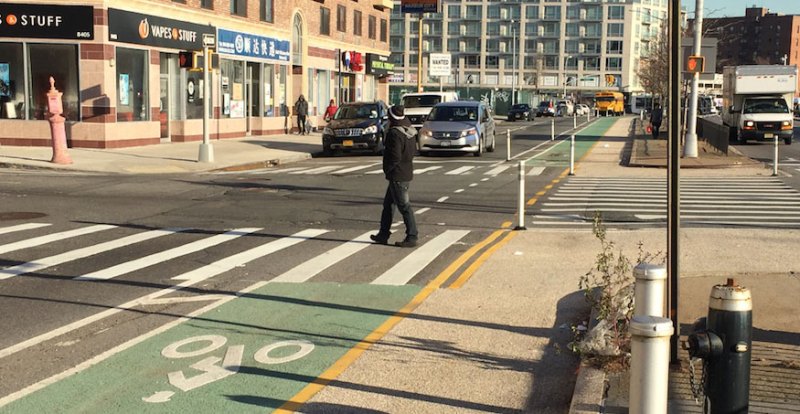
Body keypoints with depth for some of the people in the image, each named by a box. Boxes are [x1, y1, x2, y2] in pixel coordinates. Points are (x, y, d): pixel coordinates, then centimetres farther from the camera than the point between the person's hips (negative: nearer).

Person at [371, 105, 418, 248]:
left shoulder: (395, 133, -21)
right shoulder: (410, 131, 7)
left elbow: (394, 157, -23)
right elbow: (414, 151, 15)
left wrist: (387, 169, -8)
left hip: (397, 176, -10)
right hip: (407, 173, 10)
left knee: (404, 206, -4)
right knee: (388, 204, 18)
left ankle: (411, 237, 0)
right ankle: (383, 235, 24)